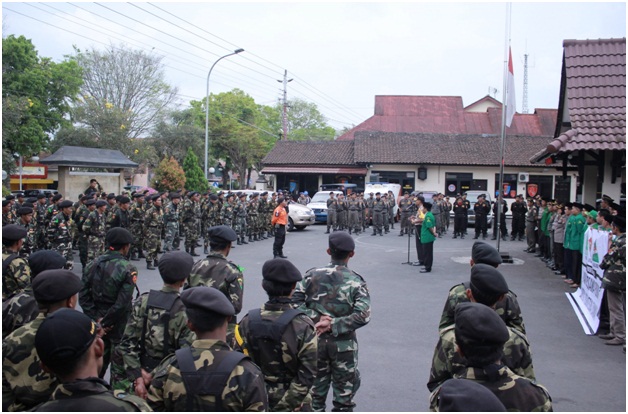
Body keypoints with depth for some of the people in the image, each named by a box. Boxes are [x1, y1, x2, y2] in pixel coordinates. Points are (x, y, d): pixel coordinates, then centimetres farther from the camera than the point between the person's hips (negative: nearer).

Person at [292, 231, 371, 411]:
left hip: (315, 340, 2)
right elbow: (363, 316, -21)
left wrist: (316, 319, -14)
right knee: (344, 390, 13)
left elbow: (295, 301, -12)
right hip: (343, 344, -2)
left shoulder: (312, 275, -5)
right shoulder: (356, 281, -11)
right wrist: (333, 325, -17)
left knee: (315, 388, 19)